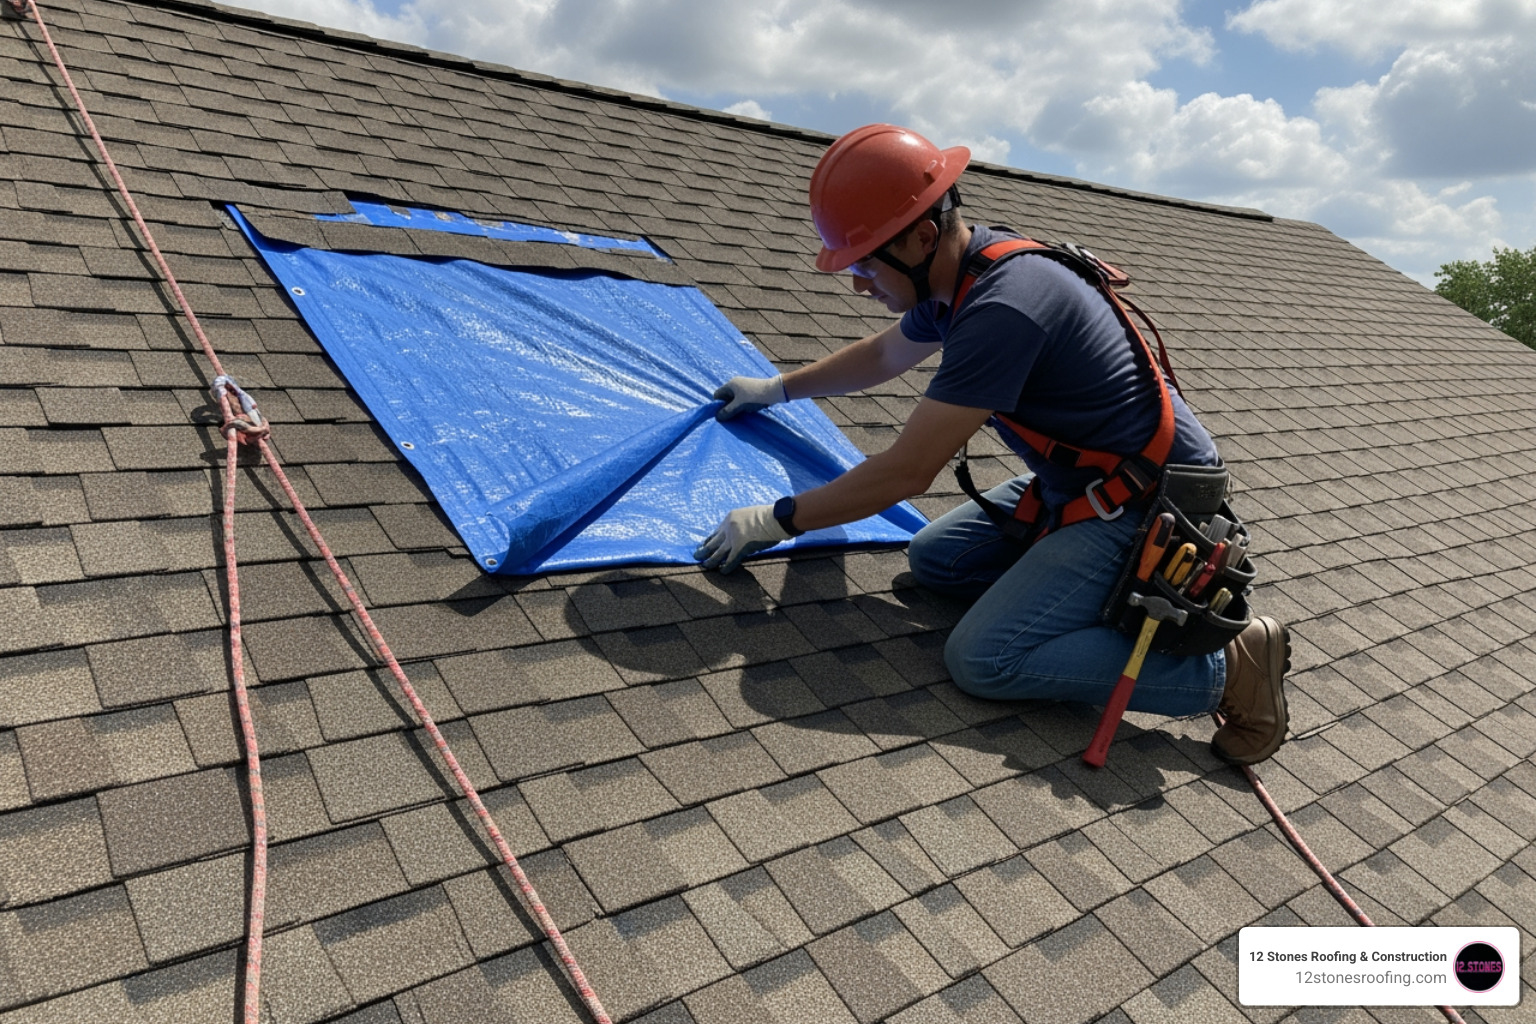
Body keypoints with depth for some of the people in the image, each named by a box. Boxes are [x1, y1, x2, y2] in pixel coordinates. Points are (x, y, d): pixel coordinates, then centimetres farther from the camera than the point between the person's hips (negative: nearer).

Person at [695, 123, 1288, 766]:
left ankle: (1226, 666, -7)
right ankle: (1118, 591, 10)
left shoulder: (1002, 309, -29)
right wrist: (778, 389, 34)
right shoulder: (960, 272, 2)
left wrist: (777, 520, -14)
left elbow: (904, 473, -26)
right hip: (1073, 483, 10)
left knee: (983, 660, -17)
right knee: (933, 559, 10)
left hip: (1144, 508, -10)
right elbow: (883, 355, 24)